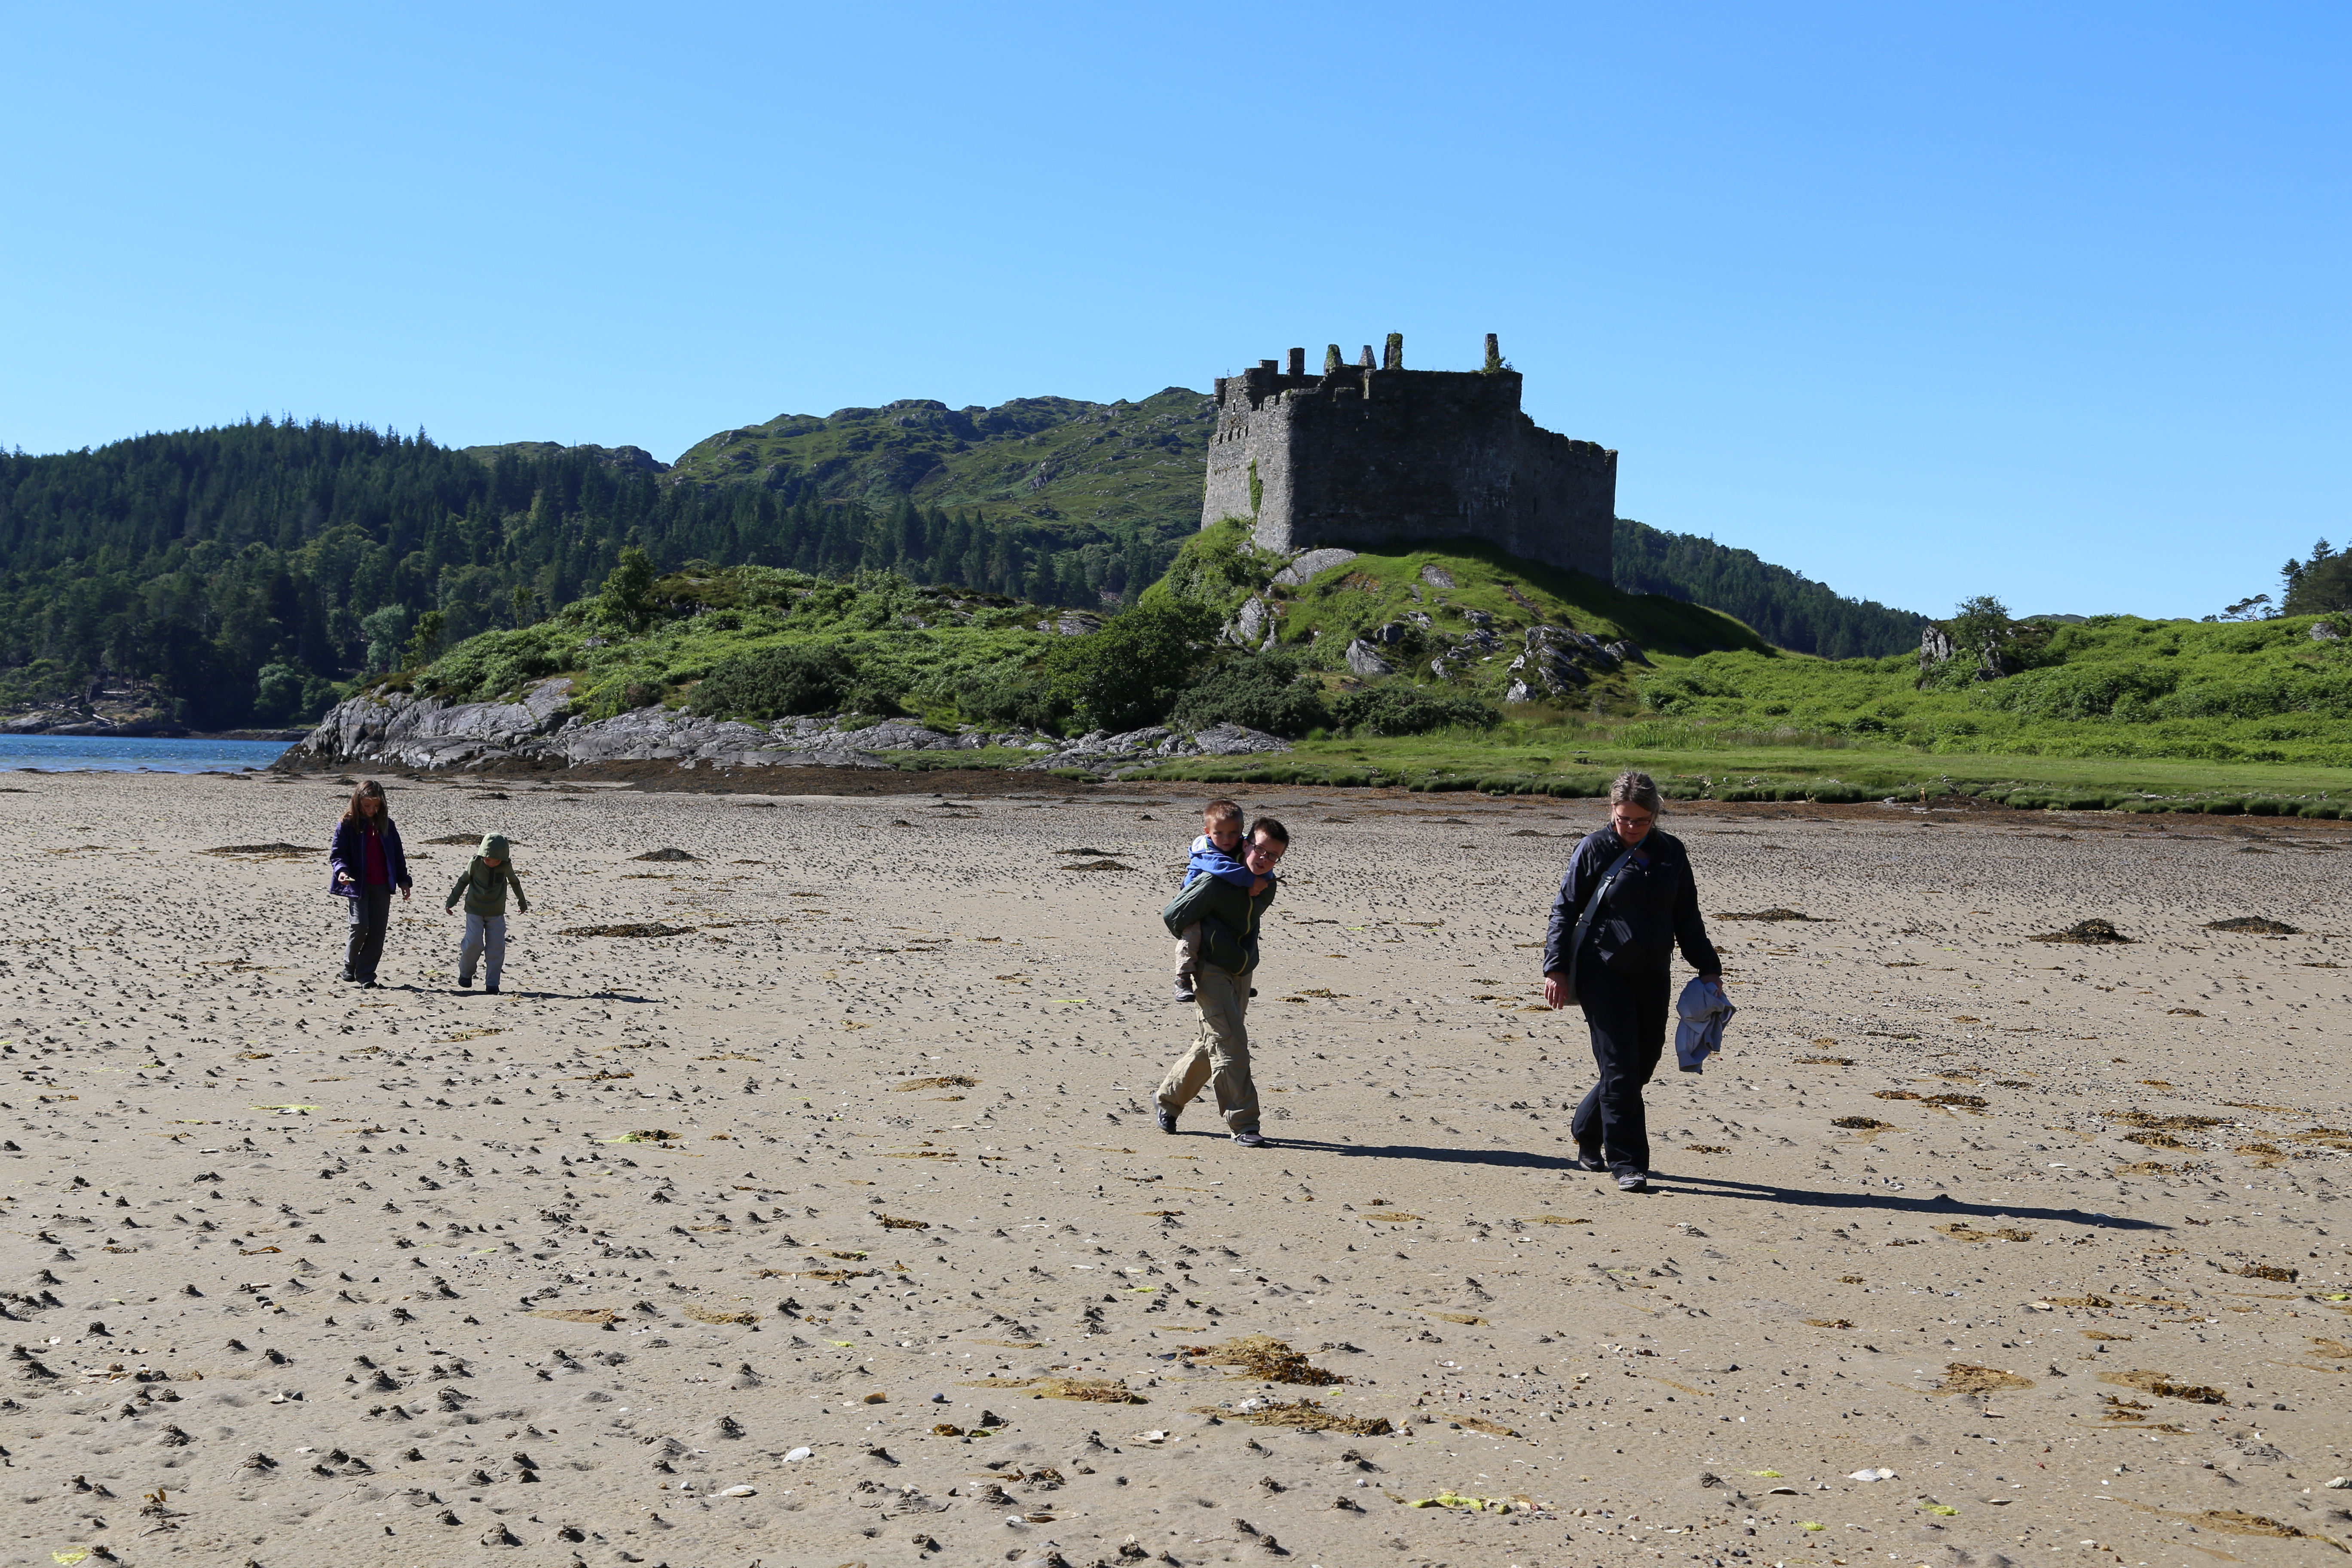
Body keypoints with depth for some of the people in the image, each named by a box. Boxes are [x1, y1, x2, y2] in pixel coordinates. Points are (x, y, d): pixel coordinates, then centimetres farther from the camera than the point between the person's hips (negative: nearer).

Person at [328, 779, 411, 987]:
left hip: (382, 886, 3)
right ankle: (350, 966, 11)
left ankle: (366, 975, 8)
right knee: (360, 925, -14)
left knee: (377, 930, 0)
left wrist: (403, 880, 11)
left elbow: (397, 855, 14)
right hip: (358, 884, -3)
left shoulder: (386, 824, 8)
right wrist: (342, 870, -21)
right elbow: (338, 854, -1)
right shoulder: (347, 824, -2)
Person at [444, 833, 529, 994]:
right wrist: (451, 901, 8)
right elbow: (463, 881, 4)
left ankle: (492, 983, 4)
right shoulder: (475, 863, -11)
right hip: (475, 911, -2)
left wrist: (523, 903, 25)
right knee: (473, 943, -12)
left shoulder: (506, 867, -6)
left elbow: (515, 883, 13)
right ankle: (465, 973, 14)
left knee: (496, 947, -5)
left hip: (496, 914, 2)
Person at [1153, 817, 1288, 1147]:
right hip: (1210, 970, -7)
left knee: (1212, 1045, 14)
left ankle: (1167, 1098, 32)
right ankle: (1243, 1123, -10)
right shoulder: (1217, 883, -22)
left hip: (1242, 971, 7)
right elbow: (1172, 916, -14)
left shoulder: (1268, 887, 1)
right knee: (1229, 1043, -13)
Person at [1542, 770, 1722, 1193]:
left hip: (1653, 977, 5)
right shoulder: (1594, 849, -4)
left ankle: (1587, 1134, 30)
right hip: (1604, 974, -4)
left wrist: (1708, 968, 14)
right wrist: (1556, 968, -9)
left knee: (1643, 1065, 8)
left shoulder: (1671, 852, 7)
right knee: (1620, 1068, -8)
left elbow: (1687, 917, 16)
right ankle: (1627, 1164, -2)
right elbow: (1565, 909, -2)